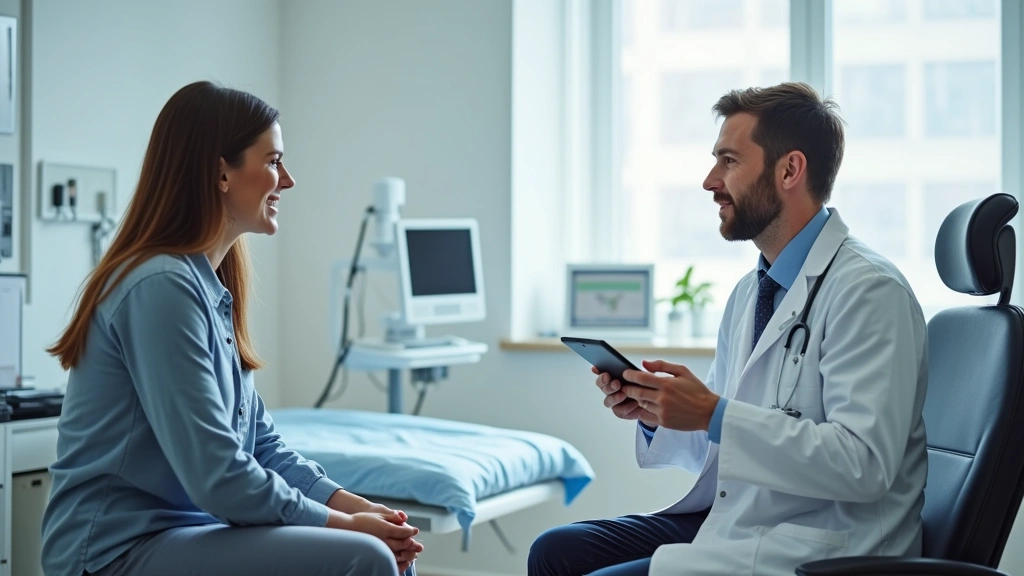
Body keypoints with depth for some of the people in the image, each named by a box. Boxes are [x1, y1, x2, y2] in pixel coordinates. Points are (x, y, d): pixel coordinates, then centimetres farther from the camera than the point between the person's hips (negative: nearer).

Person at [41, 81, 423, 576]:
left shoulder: (212, 285, 10)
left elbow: (260, 440, 11)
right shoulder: (163, 287, -19)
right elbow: (217, 476, -21)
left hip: (179, 527, 9)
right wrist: (343, 524, -12)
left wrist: (348, 503, -2)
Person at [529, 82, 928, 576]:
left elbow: (863, 465, -25)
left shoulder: (869, 293, -16)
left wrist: (713, 414, -26)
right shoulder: (749, 293, 12)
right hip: (730, 524, 9)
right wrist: (654, 412, -3)